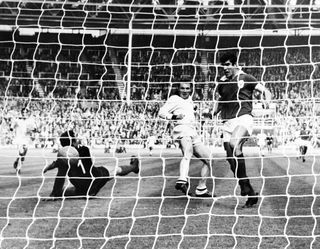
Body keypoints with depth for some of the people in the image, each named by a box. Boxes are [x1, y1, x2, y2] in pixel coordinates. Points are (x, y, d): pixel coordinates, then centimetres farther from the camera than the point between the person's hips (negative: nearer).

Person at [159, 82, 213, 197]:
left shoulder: (189, 99, 27)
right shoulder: (174, 99, 4)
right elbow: (161, 112, -7)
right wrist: (174, 116, -23)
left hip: (194, 134, 9)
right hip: (182, 129, -9)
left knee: (209, 160, 10)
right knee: (188, 154, -37)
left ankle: (201, 189, 19)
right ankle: (182, 181, -61)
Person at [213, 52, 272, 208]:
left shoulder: (245, 78, 2)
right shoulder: (221, 83, 16)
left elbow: (265, 91, 1)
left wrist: (266, 100, -21)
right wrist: (213, 113, 15)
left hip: (243, 118, -6)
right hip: (227, 122, 6)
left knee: (234, 145, -33)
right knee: (230, 157, -3)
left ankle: (245, 187, -22)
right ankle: (250, 194, 8)